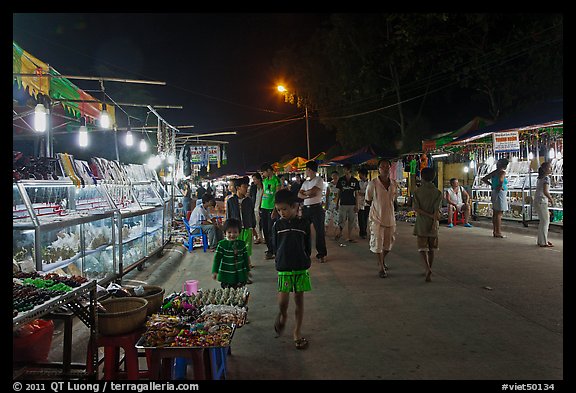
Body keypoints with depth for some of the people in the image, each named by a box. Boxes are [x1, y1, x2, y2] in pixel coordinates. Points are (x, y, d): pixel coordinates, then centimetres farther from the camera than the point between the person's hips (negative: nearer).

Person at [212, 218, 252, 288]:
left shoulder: (242, 244, 2)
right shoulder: (222, 244, -8)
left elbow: (245, 258, 11)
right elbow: (217, 258, -6)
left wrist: (248, 270, 15)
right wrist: (215, 271, -9)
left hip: (240, 274, 3)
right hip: (226, 274, -3)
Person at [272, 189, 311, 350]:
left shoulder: (304, 224, -1)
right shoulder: (278, 225, 1)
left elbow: (308, 246, 6)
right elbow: (275, 246, 8)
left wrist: (303, 261, 4)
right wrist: (281, 261, 5)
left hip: (301, 267, 0)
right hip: (284, 268, 0)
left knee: (299, 300, 8)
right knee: (283, 300, -9)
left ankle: (297, 332, 22)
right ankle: (282, 315, 25)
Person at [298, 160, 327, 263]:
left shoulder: (319, 180, -3)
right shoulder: (305, 182, 18)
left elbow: (313, 191, -16)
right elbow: (299, 195, 8)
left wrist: (304, 192, 3)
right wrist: (308, 195, -11)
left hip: (316, 208, -7)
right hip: (306, 208, 7)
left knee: (320, 231, -5)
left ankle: (322, 254, 2)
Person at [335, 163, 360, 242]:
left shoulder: (355, 181, 3)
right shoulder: (341, 180, 3)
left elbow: (356, 194, 6)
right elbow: (339, 192, 8)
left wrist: (357, 205, 1)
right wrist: (337, 203, 4)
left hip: (352, 204, 1)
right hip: (343, 203, -1)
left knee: (351, 221, 4)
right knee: (341, 220, -3)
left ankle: (349, 237, 12)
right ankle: (340, 233, 20)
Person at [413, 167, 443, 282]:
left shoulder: (417, 191, -4)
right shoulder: (438, 192, -3)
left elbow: (416, 208, -13)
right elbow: (437, 209, -14)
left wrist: (430, 216, -11)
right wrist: (434, 219, -19)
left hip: (421, 223, -1)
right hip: (432, 222, 2)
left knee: (422, 247, 2)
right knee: (431, 248, 14)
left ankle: (428, 268, -19)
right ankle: (429, 269, 23)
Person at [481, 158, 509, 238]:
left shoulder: (494, 172, 11)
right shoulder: (502, 172, -12)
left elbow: (484, 179, 17)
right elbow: (501, 180, -33)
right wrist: (500, 186, -16)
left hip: (494, 193, 9)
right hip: (500, 193, -9)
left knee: (495, 213, 12)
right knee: (499, 214, -6)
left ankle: (495, 231, 17)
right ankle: (498, 232, -4)